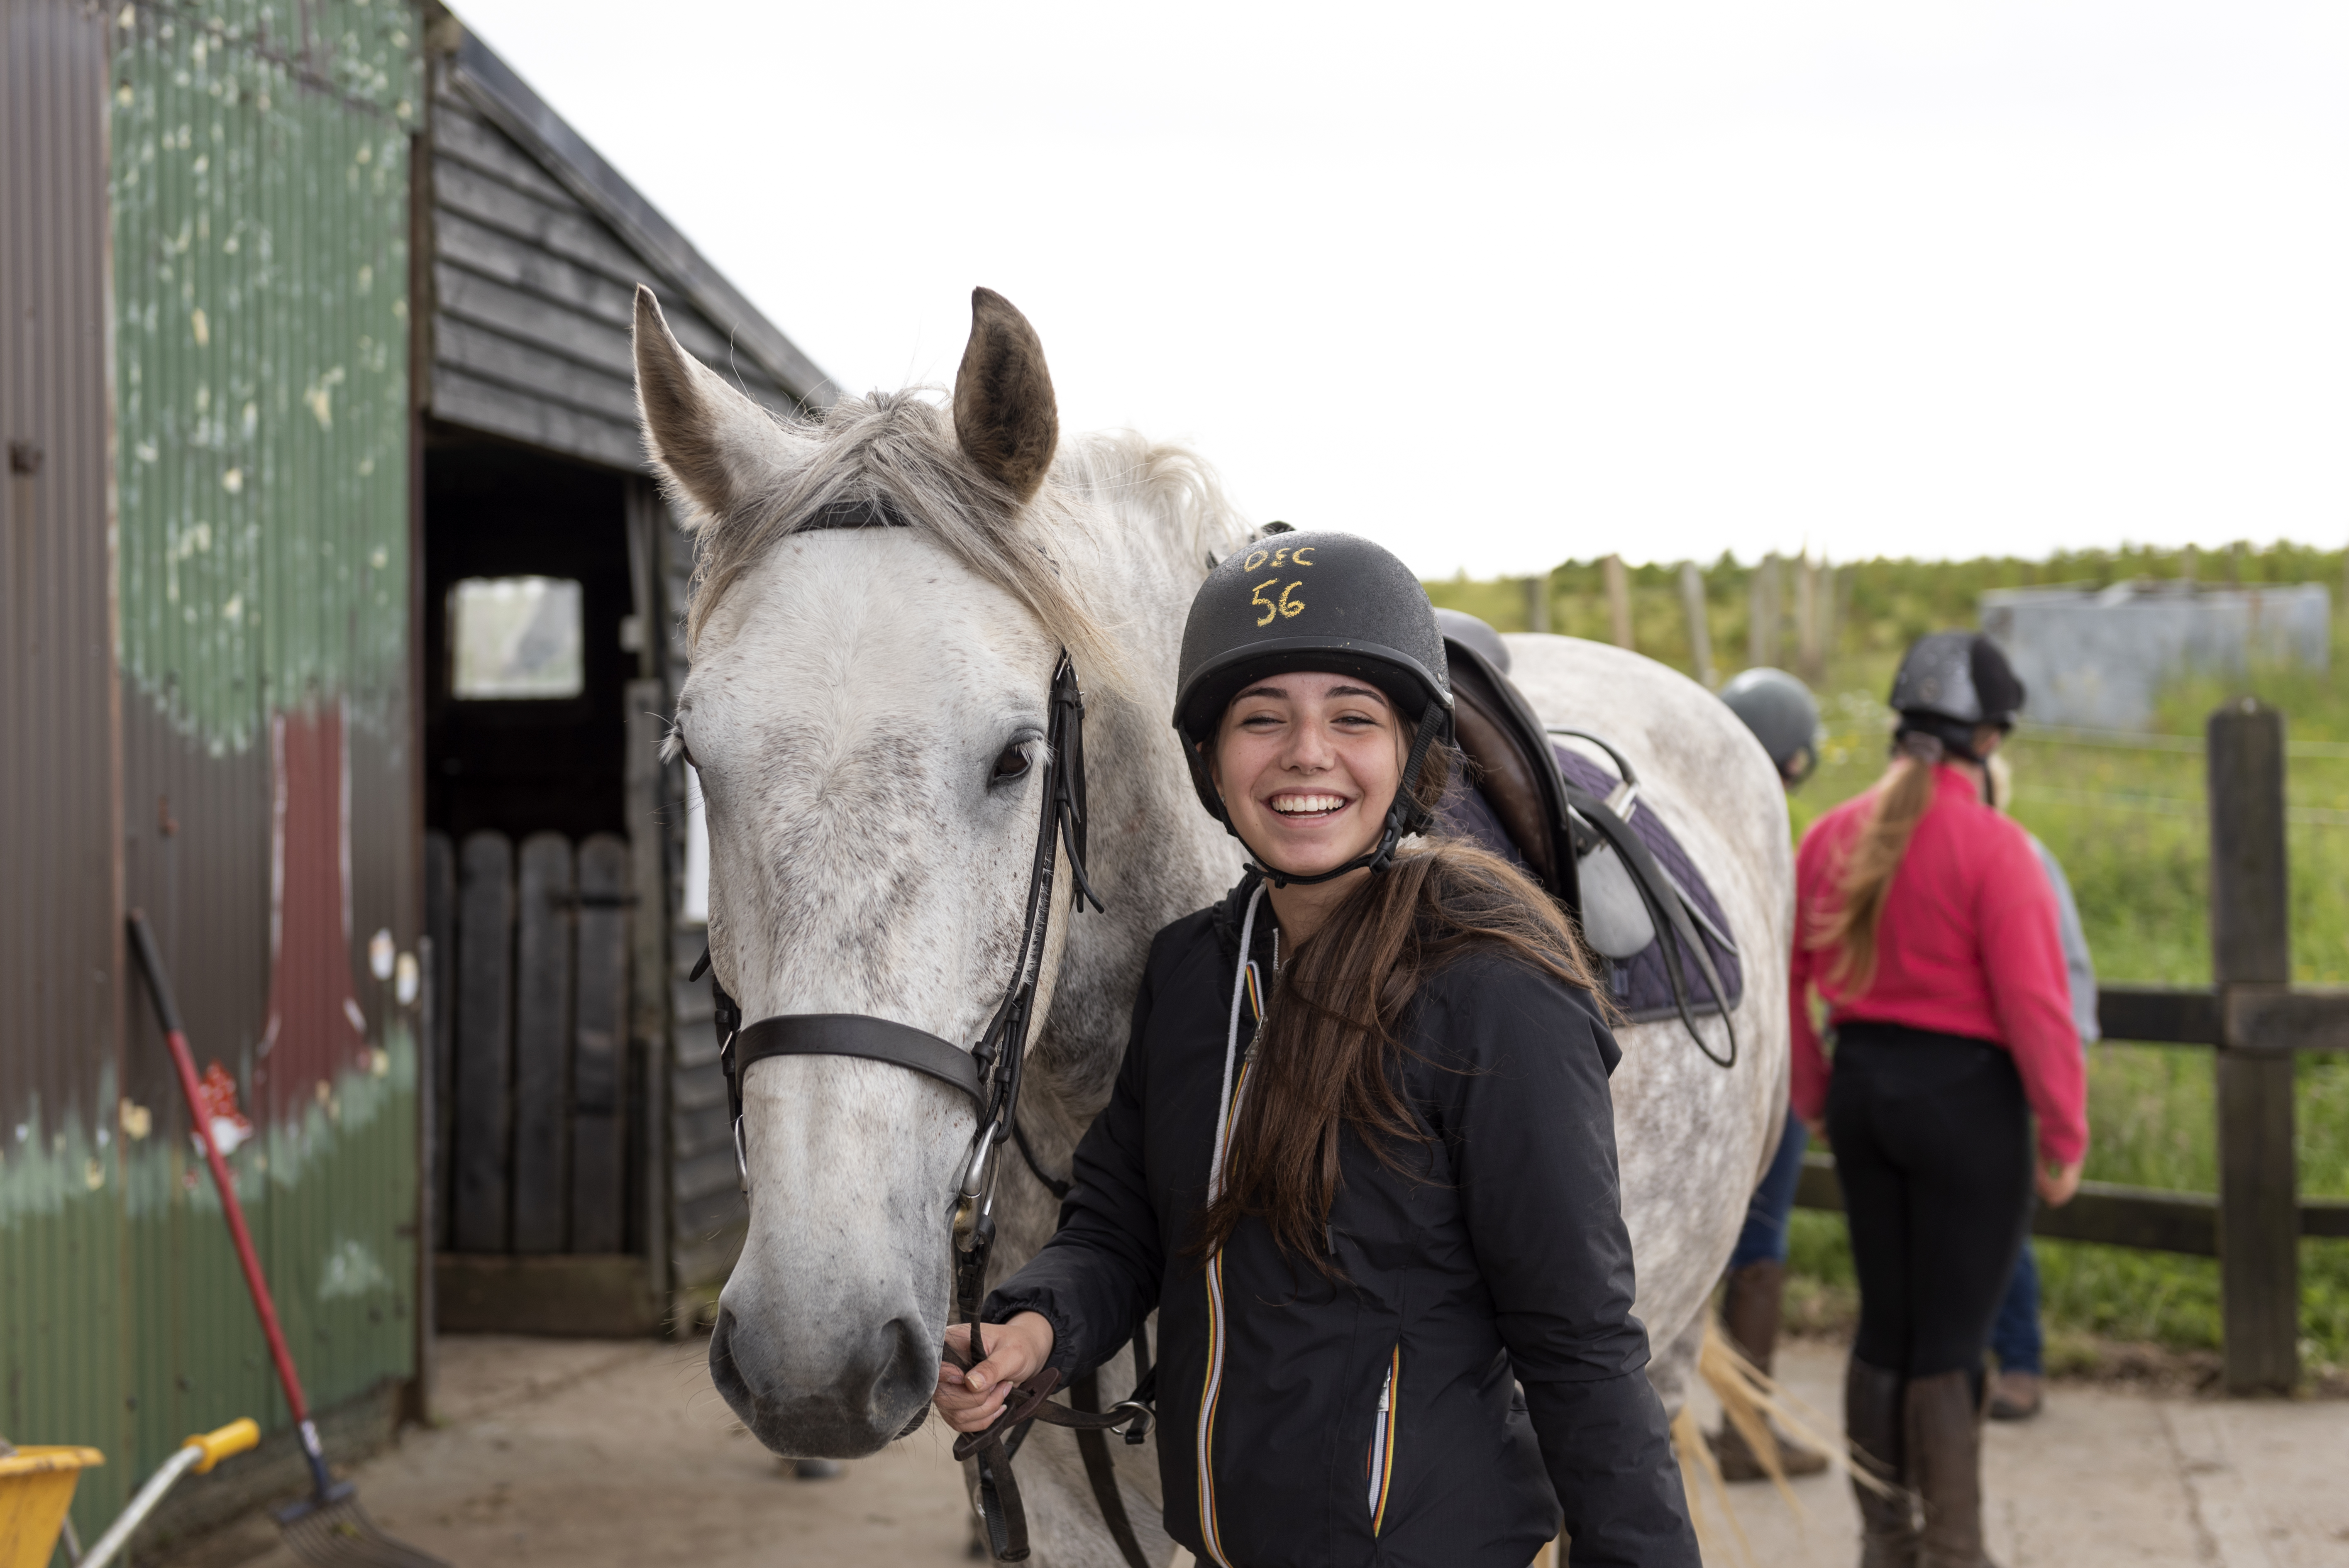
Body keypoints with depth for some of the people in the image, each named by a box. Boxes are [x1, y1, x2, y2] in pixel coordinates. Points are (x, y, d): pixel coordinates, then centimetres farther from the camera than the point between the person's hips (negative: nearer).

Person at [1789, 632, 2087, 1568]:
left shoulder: (1834, 837, 2)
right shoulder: (1993, 847, -16)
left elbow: (1783, 978, 7)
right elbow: (2033, 1001, -18)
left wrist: (1814, 1100, 18)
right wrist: (2065, 1137, -8)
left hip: (1864, 1086, 6)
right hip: (1967, 1098, -6)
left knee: (1884, 1323, 18)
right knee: (1952, 1344, 3)